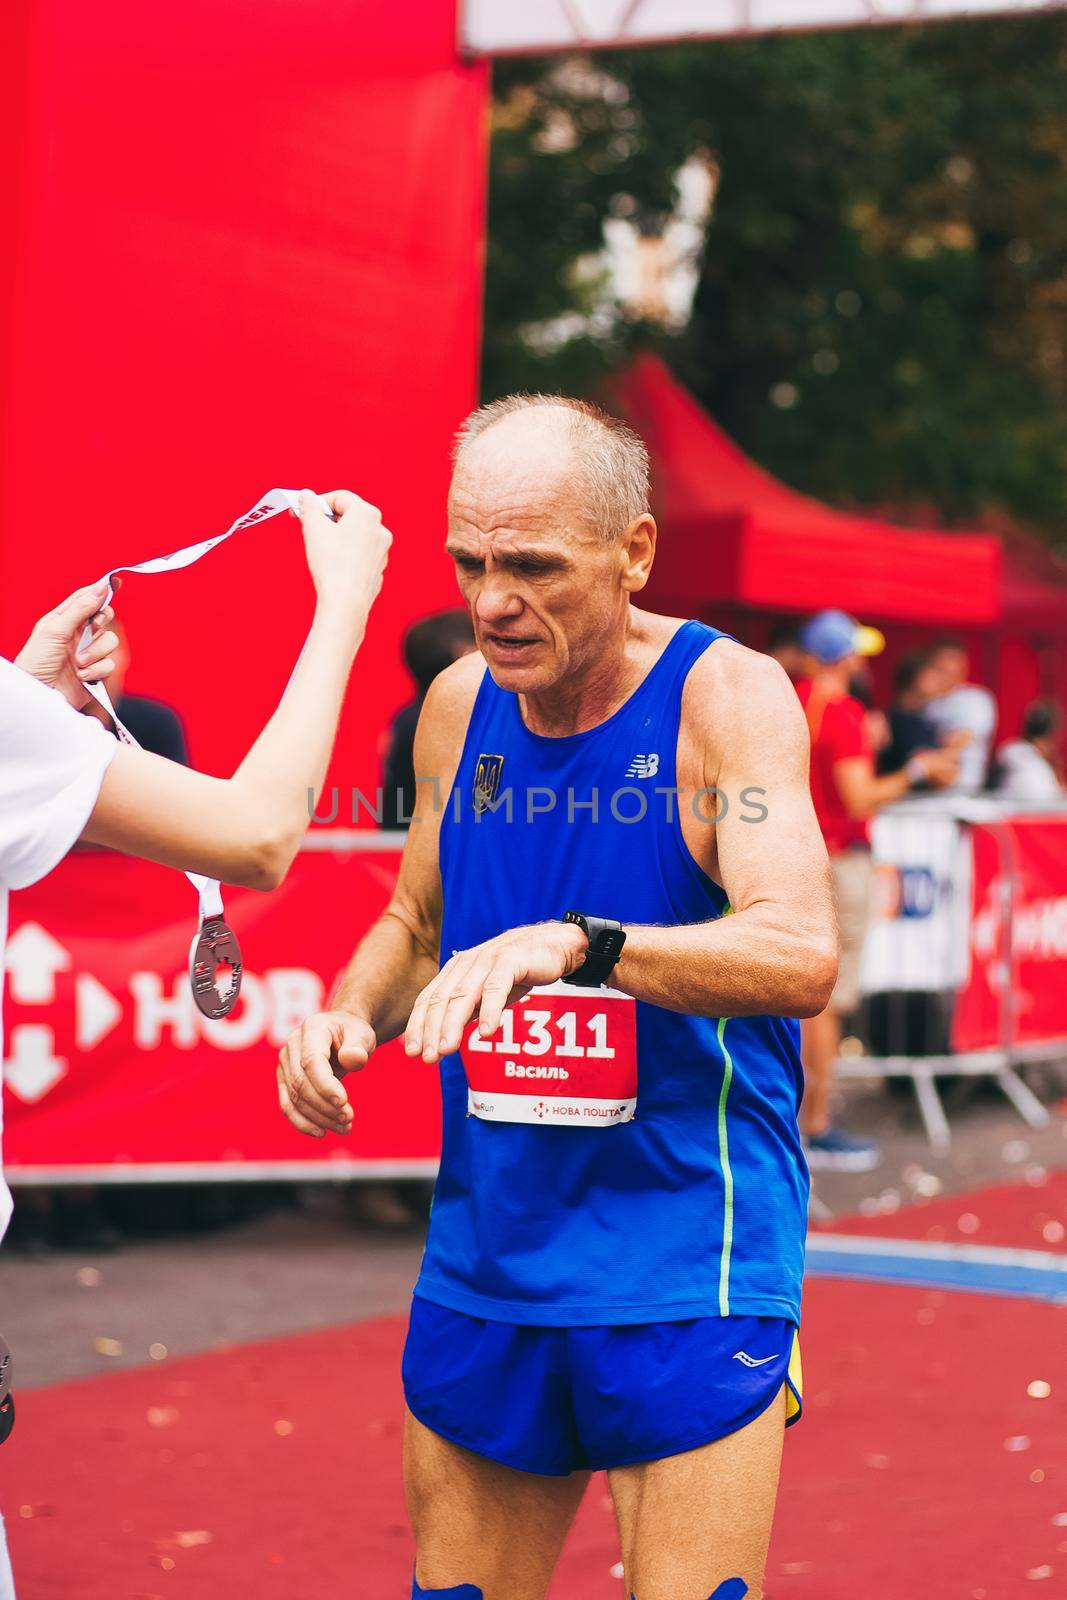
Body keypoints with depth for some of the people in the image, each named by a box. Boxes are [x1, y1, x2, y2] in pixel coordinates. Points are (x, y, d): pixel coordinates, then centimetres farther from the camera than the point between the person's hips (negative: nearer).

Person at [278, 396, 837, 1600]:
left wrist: (573, 943, -40)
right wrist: (348, 1019, -3)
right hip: (485, 1263, 5)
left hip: (684, 1265, -5)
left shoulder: (727, 696, -12)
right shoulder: (460, 705, 4)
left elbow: (799, 955, -26)